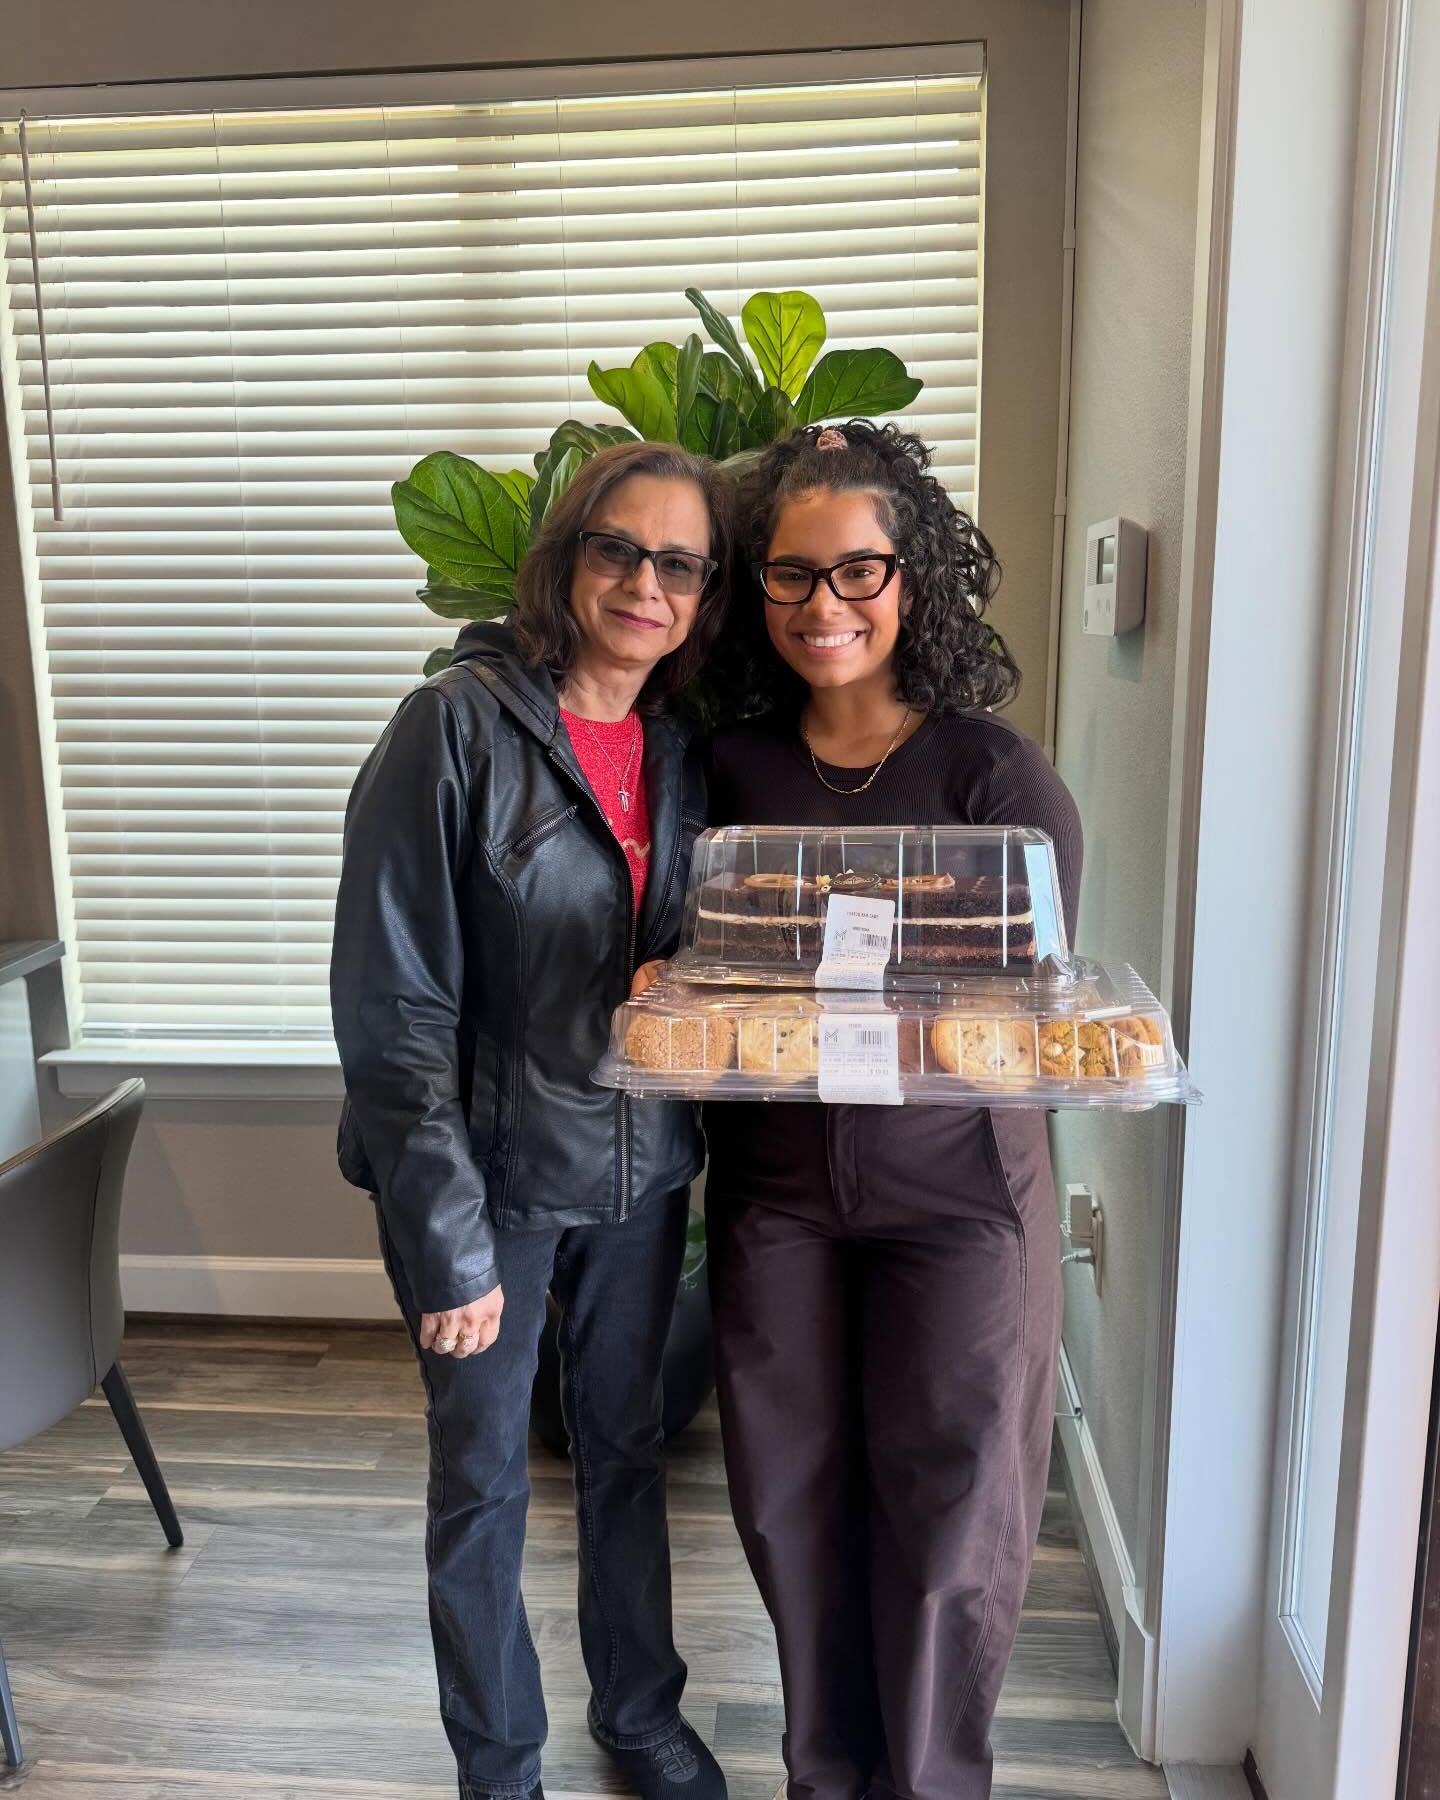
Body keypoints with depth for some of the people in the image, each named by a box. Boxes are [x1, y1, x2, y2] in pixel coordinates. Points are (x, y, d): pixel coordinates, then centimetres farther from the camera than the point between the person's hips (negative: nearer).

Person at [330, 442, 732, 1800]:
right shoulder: (458, 724, -16)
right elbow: (389, 1000, -18)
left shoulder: (685, 751, 1)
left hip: (639, 1169, 5)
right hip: (491, 1172, -4)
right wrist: (447, 1239, -18)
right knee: (483, 1481, 14)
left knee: (627, 1447, 21)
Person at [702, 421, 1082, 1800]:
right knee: (791, 1494, 15)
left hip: (952, 1190, -3)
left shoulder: (999, 777, -10)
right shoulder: (731, 769, 0)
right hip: (773, 1185, 3)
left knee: (946, 1509, 9)